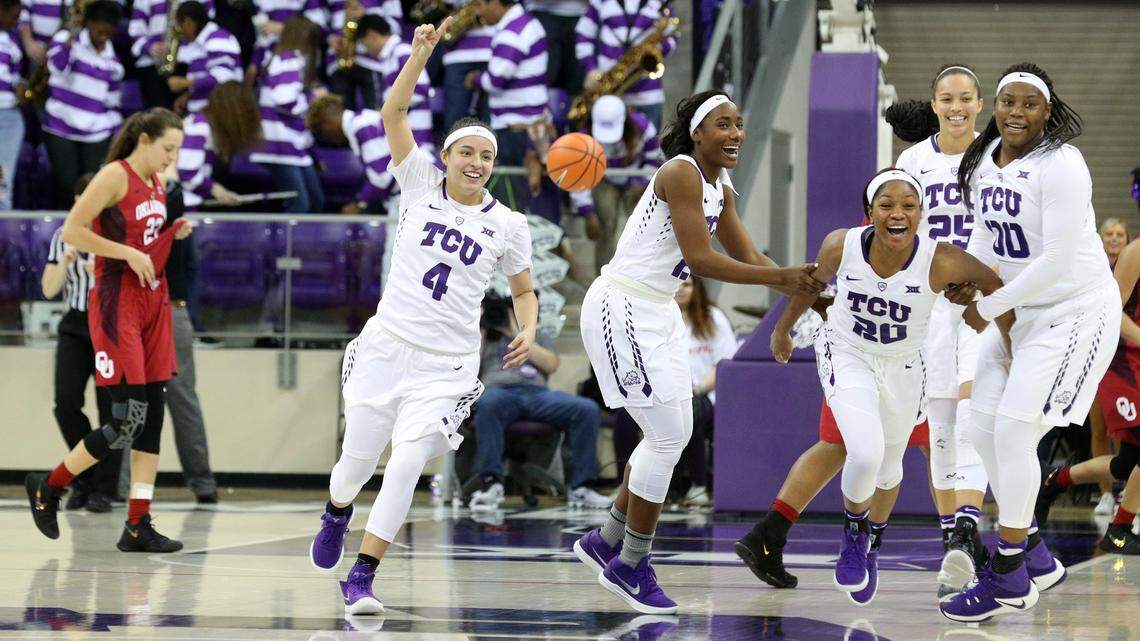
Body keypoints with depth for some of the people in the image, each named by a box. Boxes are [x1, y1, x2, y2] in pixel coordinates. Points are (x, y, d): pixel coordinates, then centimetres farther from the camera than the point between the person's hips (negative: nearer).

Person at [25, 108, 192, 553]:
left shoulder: (157, 183, 13)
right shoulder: (115, 177, -11)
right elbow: (71, 232, -16)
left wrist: (174, 235, 7)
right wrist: (130, 254, -19)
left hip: (153, 300, 8)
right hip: (117, 302, -8)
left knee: (153, 418, 3)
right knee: (128, 420, -11)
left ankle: (138, 527, 4)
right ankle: (48, 488, 6)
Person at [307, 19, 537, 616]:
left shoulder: (508, 225, 4)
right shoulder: (421, 186, 2)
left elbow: (524, 291, 16)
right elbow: (393, 112, -7)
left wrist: (528, 332, -4)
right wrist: (421, 53, -18)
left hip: (446, 365, 0)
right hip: (386, 344, 0)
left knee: (406, 464, -16)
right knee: (358, 459, 6)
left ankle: (361, 578, -10)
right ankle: (337, 514, 43)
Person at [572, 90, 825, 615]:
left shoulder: (720, 190, 10)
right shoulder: (681, 174, -18)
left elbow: (747, 257, 18)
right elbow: (701, 259, -25)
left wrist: (806, 287, 5)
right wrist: (782, 277, -26)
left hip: (656, 314, 10)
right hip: (621, 310, -10)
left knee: (674, 434, 13)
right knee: (668, 437, -8)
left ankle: (604, 542, 26)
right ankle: (629, 566, 3)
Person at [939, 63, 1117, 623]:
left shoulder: (1060, 165, -22)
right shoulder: (986, 158, 4)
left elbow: (1057, 260, -25)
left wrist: (989, 308, -18)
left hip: (1074, 313, -9)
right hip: (1019, 311, 9)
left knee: (1015, 430, -14)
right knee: (985, 425, 6)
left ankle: (1009, 580, -3)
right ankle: (1035, 559, 21)